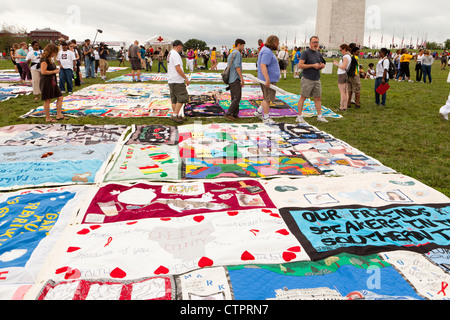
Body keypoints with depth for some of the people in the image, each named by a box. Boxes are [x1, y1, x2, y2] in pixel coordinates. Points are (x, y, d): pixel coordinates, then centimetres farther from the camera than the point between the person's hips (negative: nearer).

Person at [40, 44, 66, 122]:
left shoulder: (50, 59, 14)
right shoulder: (44, 60, -15)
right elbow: (43, 71, -23)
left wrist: (56, 70, 11)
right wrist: (54, 71, -14)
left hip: (53, 82, 10)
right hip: (46, 82, -10)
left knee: (60, 97, 8)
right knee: (47, 100, -1)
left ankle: (59, 115, 13)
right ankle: (48, 118, 8)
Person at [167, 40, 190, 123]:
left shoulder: (169, 54, 16)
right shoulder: (175, 54, -15)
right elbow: (178, 69, -21)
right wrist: (186, 78, -14)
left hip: (171, 80, 10)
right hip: (177, 81, -10)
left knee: (174, 99, 12)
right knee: (182, 98, -7)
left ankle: (176, 116, 16)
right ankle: (175, 115, -9)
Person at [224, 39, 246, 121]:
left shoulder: (231, 54, 20)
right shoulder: (237, 53, -9)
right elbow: (237, 66, -18)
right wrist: (242, 78, -18)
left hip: (231, 79, 10)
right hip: (235, 79, -10)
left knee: (234, 98, 9)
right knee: (237, 97, -9)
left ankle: (235, 115, 10)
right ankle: (228, 114, -12)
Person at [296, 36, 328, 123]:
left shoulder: (318, 54, 15)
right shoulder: (306, 52, -7)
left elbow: (322, 64, 28)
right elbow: (300, 65, -14)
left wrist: (322, 66, 2)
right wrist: (313, 65, -16)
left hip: (317, 80, 7)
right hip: (307, 79, -7)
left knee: (318, 98, 9)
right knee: (303, 97, -1)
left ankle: (319, 116, 16)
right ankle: (299, 116, 5)